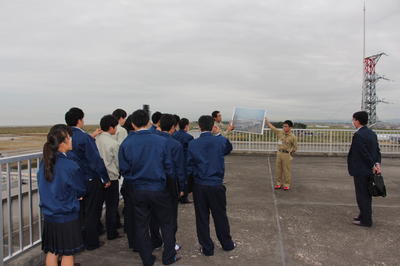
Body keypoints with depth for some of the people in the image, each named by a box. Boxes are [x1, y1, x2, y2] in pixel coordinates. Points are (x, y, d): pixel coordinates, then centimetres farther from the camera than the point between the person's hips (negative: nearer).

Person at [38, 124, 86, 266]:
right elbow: (81, 190, -9)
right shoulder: (70, 166, -22)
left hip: (48, 216, 6)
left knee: (51, 252, 18)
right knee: (67, 254, 10)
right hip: (67, 217, -6)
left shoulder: (44, 163, -4)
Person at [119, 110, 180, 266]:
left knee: (141, 225, 15)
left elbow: (124, 170, -4)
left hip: (137, 191, 1)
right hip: (158, 189, -1)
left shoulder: (126, 144, -10)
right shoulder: (161, 141, -12)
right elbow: (169, 167, -5)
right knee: (166, 223, 16)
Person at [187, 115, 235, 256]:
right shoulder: (221, 141, -9)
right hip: (216, 185, 0)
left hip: (199, 186, 0)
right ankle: (227, 243, 32)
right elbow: (228, 149, 14)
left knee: (202, 218, 11)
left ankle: (207, 248, 22)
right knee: (220, 216, 16)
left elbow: (189, 166, -4)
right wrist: (218, 134, 13)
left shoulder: (192, 144, -8)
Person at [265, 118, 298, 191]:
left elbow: (295, 147, -1)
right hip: (279, 153, 5)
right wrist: (266, 120, 2)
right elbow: (272, 127, 6)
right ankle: (279, 183, 22)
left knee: (286, 170, 2)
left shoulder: (293, 137, -9)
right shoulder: (280, 133, 3)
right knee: (278, 169, 10)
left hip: (287, 155, -5)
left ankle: (287, 185, 13)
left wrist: (290, 153, -4)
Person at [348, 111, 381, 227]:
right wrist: (377, 164, -4)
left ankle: (366, 220, 10)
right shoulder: (372, 133, 9)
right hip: (369, 170, 9)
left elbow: (364, 153, -21)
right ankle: (365, 216, 31)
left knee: (362, 196, 2)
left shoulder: (358, 135, -19)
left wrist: (373, 165, -11)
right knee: (367, 194, 19)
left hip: (361, 171, -9)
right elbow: (377, 151, 6)